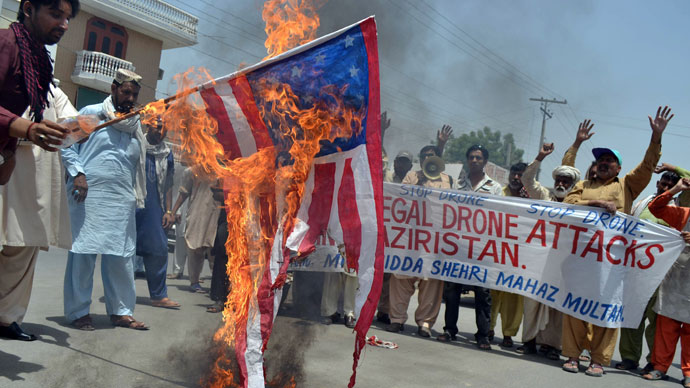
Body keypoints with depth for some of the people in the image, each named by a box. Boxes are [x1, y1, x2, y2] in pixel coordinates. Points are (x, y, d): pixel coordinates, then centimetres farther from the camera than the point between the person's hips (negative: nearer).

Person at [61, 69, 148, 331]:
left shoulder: (136, 125, 19)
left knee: (122, 255, 3)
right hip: (89, 194, -5)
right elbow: (67, 143, 1)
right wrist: (77, 173, -12)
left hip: (122, 200, 5)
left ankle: (120, 311, 12)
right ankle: (79, 311, 7)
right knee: (84, 251, -3)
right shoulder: (91, 114, 5)